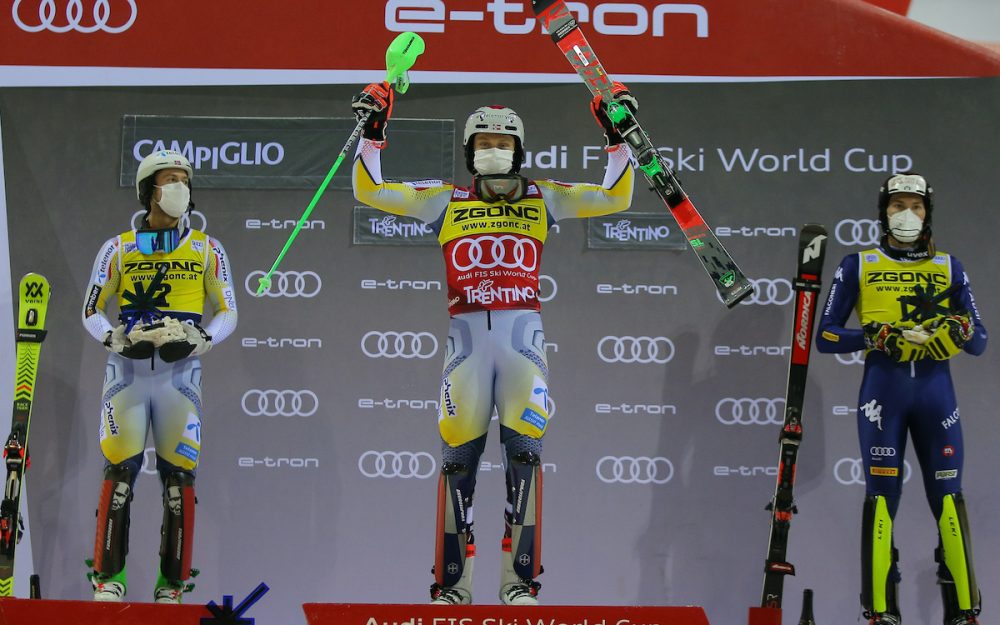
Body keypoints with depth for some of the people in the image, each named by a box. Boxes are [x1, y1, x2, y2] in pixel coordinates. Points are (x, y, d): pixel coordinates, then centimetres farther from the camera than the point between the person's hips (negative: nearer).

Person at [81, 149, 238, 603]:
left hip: (180, 373, 0)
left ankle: (173, 584, 2)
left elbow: (227, 312, 10)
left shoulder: (208, 250, 10)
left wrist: (201, 339, -9)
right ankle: (109, 577, -4)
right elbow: (92, 310, 12)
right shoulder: (118, 249, 10)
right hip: (127, 371, 0)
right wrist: (113, 337, -8)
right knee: (118, 472, -9)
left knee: (179, 478, -4)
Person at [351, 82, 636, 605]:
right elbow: (371, 192, 10)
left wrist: (617, 138, 5)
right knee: (457, 454, -3)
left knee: (524, 450, -8)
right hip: (466, 336, 0)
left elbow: (615, 198, 10)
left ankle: (521, 578, -4)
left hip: (523, 335, 0)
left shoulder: (542, 199, 13)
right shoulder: (446, 201, 13)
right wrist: (372, 132, 4)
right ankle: (452, 582, 4)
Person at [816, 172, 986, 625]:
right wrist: (874, 336, -11)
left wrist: (959, 330, -11)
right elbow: (825, 336, 6)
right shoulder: (858, 266, 10)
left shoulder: (949, 268, 15)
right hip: (883, 387, -1)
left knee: (948, 497, -4)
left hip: (935, 388, 1)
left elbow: (980, 342, 12)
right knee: (882, 494, -6)